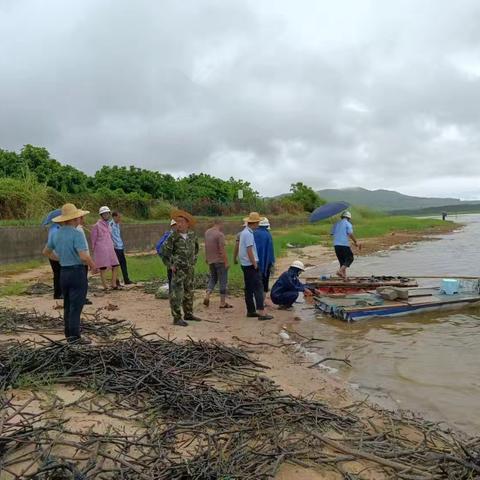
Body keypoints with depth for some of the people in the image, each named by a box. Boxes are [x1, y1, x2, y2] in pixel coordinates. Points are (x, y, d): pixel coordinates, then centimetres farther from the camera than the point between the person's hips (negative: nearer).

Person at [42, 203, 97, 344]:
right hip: (77, 273, -7)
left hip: (63, 273, 8)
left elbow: (46, 252, 20)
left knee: (68, 306, 17)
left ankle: (69, 334, 25)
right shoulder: (76, 234, -18)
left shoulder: (56, 234, 7)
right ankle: (74, 337, 1)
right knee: (76, 306, -2)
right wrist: (93, 266, -9)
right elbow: (84, 257, -26)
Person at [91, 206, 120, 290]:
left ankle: (114, 284, 17)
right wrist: (94, 250, -4)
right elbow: (93, 239, -4)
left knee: (115, 266, 7)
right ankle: (105, 287, 6)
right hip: (101, 250, -7)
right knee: (103, 268, -2)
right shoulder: (97, 225, -7)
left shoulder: (108, 224, 14)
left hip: (110, 249, 7)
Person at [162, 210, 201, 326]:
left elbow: (196, 248, 21)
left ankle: (188, 314, 30)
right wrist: (170, 265, -9)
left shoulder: (192, 235, 3)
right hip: (178, 269, -6)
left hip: (190, 269, 6)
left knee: (189, 292, 16)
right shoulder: (173, 237, -13)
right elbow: (165, 251, -9)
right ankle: (177, 318, 2)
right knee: (177, 294, -5)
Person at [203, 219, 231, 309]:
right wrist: (226, 262, -16)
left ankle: (207, 296, 3)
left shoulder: (207, 232, 7)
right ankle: (223, 303, 6)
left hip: (210, 260, 7)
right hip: (220, 261, -7)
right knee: (223, 281, 2)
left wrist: (206, 258, 25)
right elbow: (222, 250, -21)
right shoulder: (220, 235, -17)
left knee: (213, 278, 20)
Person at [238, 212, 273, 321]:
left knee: (249, 288, 13)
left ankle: (250, 311, 20)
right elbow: (249, 251, -21)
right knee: (258, 287, -11)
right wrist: (255, 264, -16)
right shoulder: (249, 234, -17)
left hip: (245, 264, 10)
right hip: (251, 265, -10)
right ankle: (261, 312, -14)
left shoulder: (244, 232, 13)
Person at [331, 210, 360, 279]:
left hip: (336, 245, 6)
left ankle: (344, 275, 10)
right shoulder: (348, 224, 0)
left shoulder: (336, 224, 17)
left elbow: (332, 233, 14)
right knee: (350, 258, 6)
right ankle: (340, 271, -12)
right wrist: (356, 242, -6)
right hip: (344, 244, -6)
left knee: (342, 260, 14)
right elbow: (350, 234, -13)